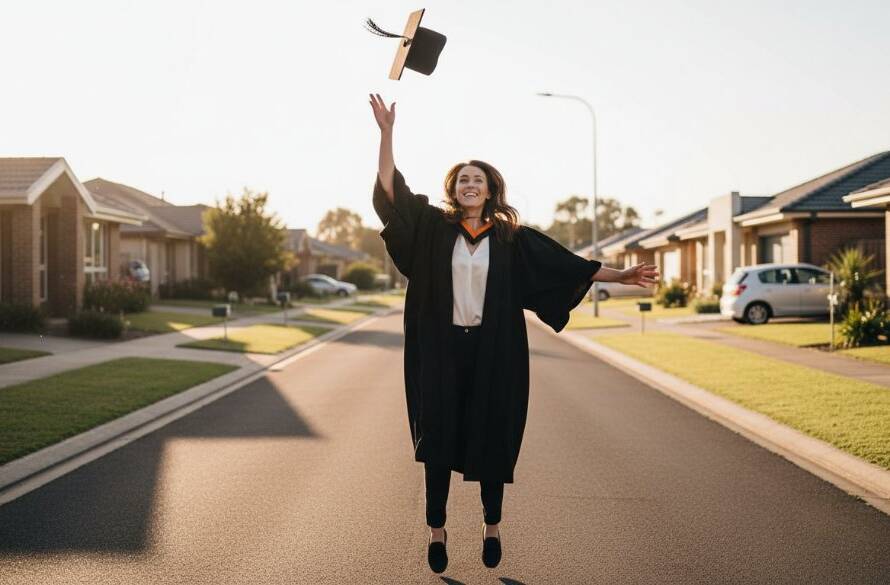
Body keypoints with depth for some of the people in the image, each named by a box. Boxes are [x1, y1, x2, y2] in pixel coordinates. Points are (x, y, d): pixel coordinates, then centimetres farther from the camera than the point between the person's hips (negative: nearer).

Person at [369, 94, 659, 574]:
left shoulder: (511, 238, 5)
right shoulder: (434, 227, 3)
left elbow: (564, 263, 4)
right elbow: (391, 190, -4)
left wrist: (619, 276, -1)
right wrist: (387, 132, -13)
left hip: (494, 352, 1)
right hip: (441, 351, 0)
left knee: (493, 438, 5)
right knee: (438, 436, 2)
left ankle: (492, 526, 20)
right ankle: (436, 529, 12)